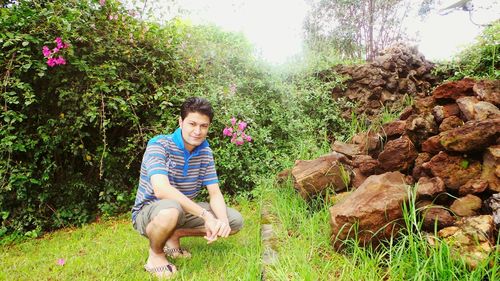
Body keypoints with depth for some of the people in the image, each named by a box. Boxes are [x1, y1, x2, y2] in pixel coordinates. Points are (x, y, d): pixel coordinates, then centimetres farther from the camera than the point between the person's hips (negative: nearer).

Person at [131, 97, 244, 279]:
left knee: (235, 220, -5)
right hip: (149, 212, -6)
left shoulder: (205, 151, -3)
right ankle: (155, 255, -7)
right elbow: (161, 190, -36)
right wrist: (206, 215, -38)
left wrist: (222, 220, -28)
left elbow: (215, 193, -6)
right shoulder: (159, 145, -22)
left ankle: (174, 236, 6)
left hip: (184, 211, 6)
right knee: (171, 209, -41)